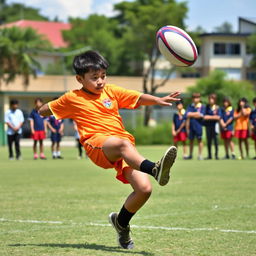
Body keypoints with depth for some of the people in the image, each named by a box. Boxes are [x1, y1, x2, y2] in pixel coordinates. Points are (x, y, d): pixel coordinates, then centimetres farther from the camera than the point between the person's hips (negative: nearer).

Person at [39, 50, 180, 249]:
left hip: (124, 145, 4)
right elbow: (43, 111, 24)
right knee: (122, 144, -40)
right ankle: (155, 169, -66)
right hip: (97, 145, -4)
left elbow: (139, 98, 2)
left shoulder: (112, 91, 16)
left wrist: (158, 100, -12)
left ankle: (121, 222, 14)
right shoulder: (72, 99, 11)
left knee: (144, 188, -13)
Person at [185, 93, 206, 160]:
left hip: (198, 125, -3)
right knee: (191, 140, 10)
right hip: (191, 125, 3)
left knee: (199, 140, -1)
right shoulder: (190, 106, 9)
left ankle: (200, 155, 3)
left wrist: (191, 114, -7)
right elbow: (187, 115, 3)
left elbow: (200, 115, -9)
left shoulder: (202, 107, 2)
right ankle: (190, 155, 20)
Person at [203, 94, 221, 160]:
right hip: (208, 125, 2)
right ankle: (209, 155, 11)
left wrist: (209, 117, -8)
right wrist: (213, 117, -8)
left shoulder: (217, 108, 1)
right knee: (209, 141, 5)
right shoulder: (207, 107, 7)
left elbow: (218, 117, -6)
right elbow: (205, 117, 2)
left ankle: (216, 155, -1)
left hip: (215, 125, -2)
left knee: (215, 140, -4)